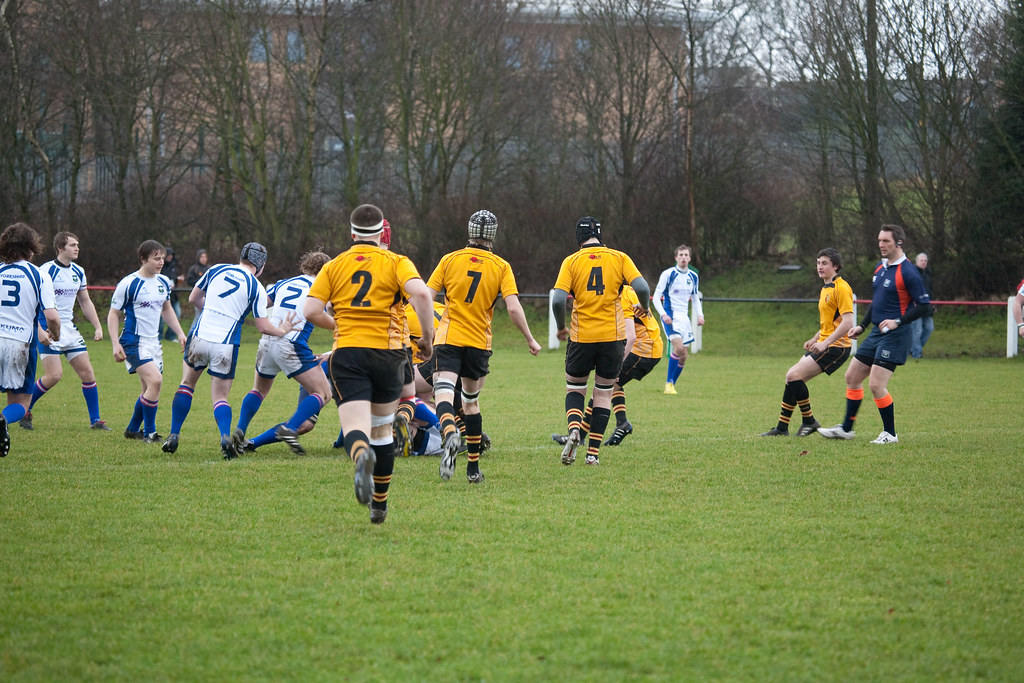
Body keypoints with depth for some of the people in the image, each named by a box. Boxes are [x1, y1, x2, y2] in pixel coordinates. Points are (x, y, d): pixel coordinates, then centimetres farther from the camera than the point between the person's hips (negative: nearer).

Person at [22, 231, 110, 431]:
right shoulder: (46, 270, -12)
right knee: (54, 375, -16)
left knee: (87, 372, 1)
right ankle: (24, 410, 4)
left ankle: (95, 420, 9)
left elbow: (86, 302, 20)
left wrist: (98, 327, 12)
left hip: (69, 328, 7)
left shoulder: (78, 272, 10)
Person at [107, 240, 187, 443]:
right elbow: (113, 314, -6)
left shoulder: (163, 282, 8)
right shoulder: (128, 284, -12)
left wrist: (180, 333, 16)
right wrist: (116, 344, -14)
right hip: (134, 342, -7)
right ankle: (149, 432, -12)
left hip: (153, 342, 7)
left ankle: (133, 429, 27)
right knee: (155, 380, -22)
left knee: (150, 390, 9)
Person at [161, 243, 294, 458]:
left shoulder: (216, 270, 6)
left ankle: (173, 436, 18)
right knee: (220, 397, 8)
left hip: (200, 337, 2)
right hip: (226, 346, -2)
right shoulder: (256, 288, -2)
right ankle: (226, 436, -19)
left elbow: (193, 298, 15)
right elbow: (263, 327, -1)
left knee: (187, 383, 23)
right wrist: (283, 330, 19)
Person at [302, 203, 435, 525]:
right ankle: (379, 505, 27)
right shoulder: (396, 263, 3)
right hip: (387, 353, 1)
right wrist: (427, 336, -5)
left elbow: (310, 311, -1)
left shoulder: (334, 266, 8)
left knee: (355, 428, -11)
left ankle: (362, 456, -49)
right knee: (382, 429, 19)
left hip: (347, 353, -1)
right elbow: (420, 294, -17)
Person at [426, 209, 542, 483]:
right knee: (471, 400, 18)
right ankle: (473, 467, 21)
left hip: (448, 339, -2)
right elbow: (513, 308, -9)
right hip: (479, 343, 2)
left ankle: (450, 434, -47)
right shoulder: (501, 266, 1)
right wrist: (530, 340, 3)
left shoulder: (450, 260, 2)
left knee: (444, 394, -13)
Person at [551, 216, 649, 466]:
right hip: (612, 338, 1)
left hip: (581, 338, -1)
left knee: (575, 389, 17)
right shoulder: (620, 258, 0)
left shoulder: (571, 261, -2)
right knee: (604, 393, 14)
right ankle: (593, 451, 8)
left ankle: (574, 429, -12)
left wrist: (561, 328, 5)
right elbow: (642, 287, -11)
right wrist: (644, 307, 11)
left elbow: (558, 300, -12)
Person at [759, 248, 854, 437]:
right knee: (792, 376, 7)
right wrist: (814, 339, 18)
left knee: (794, 375, -18)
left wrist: (826, 342, -25)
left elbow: (847, 322, -21)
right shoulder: (826, 289, 18)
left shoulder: (841, 288, -13)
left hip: (836, 347, -10)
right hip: (824, 344, 10)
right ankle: (782, 428, 14)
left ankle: (808, 421, -6)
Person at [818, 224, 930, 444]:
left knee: (876, 385, -13)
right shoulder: (880, 268, 12)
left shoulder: (907, 272, -15)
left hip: (894, 336, -9)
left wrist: (898, 322, -25)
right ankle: (846, 428, 20)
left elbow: (923, 305, -16)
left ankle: (890, 433, 1)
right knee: (852, 377, 11)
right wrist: (861, 325, 19)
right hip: (877, 333, 9)